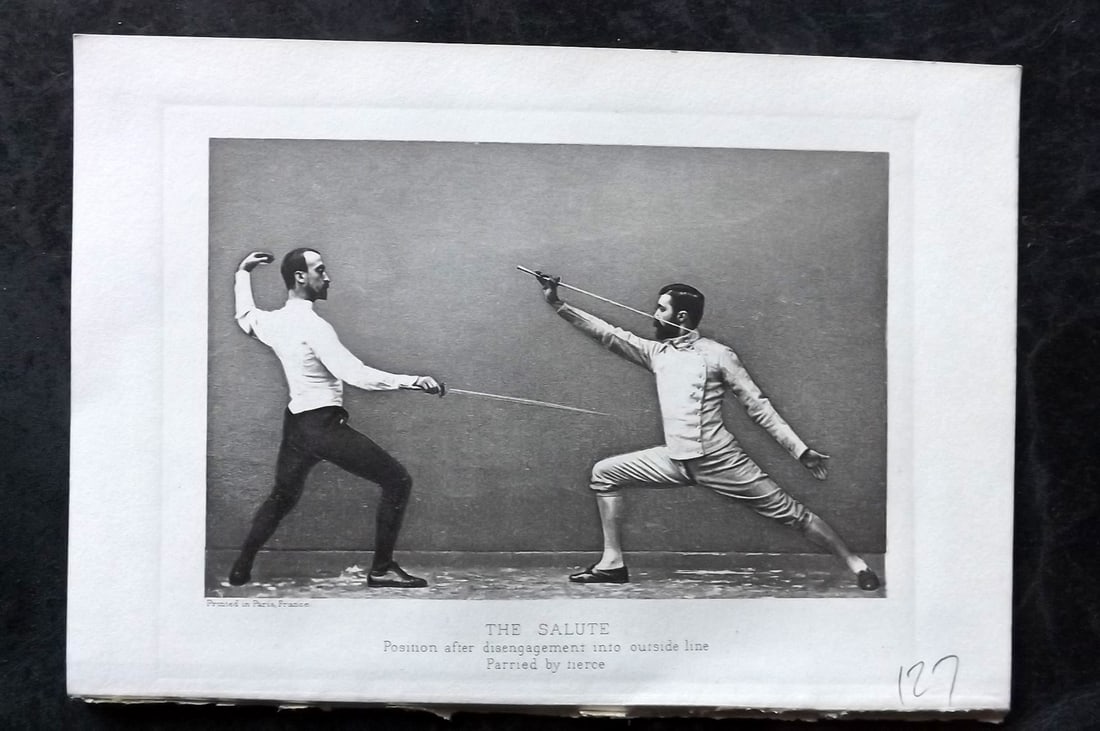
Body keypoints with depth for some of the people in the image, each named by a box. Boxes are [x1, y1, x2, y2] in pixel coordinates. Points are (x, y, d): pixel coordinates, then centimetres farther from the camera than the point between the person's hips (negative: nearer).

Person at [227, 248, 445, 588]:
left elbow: (245, 317, 31)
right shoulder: (312, 326, -18)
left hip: (295, 424, 9)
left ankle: (242, 568, 32)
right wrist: (412, 381, -28)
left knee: (282, 497, 29)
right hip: (324, 425, -8)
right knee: (397, 482, -3)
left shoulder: (273, 321, 6)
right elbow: (355, 374, -26)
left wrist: (243, 273, 40)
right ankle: (381, 569, -1)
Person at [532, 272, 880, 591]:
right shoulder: (656, 352, 10)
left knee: (791, 512, -5)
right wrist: (557, 303, 1)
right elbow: (607, 333, 7)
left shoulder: (717, 354, -6)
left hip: (720, 459, -6)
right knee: (604, 473, 3)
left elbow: (758, 407, -5)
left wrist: (801, 450, -8)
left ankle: (855, 563, 10)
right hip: (676, 460, 6)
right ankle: (612, 563, 5)